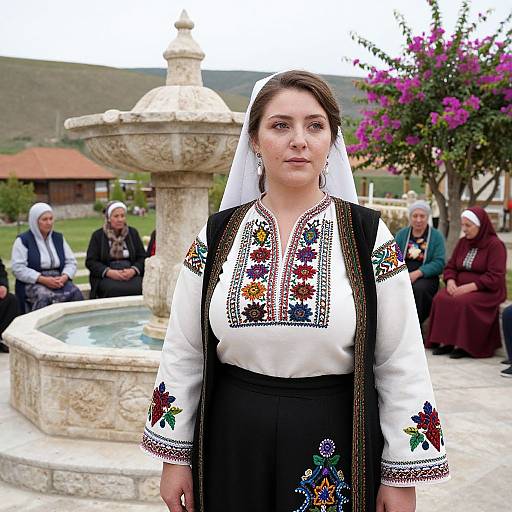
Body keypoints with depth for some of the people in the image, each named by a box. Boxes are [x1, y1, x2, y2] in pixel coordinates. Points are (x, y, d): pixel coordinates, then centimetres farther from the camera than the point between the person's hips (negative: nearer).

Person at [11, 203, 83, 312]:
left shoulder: (59, 238, 17)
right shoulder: (23, 240, 3)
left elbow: (71, 262, 15)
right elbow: (18, 268, -6)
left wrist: (65, 277, -8)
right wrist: (43, 279, -16)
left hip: (59, 280, 4)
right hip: (33, 283, -3)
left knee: (75, 293, -27)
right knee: (44, 297, -37)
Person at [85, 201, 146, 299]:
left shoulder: (133, 232, 17)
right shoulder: (98, 235, 11)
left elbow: (142, 257, 12)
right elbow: (90, 261, 4)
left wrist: (133, 270, -10)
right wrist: (109, 272, -13)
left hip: (131, 274, 2)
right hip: (105, 276, -1)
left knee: (137, 287, -32)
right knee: (113, 289, -35)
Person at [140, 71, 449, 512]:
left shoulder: (368, 236, -7)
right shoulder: (216, 237, -2)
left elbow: (401, 365, -5)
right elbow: (182, 355, 3)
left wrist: (401, 476, -4)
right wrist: (175, 456, 4)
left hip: (338, 444, -1)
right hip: (232, 443, 2)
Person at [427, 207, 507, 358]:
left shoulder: (495, 245, -6)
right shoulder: (462, 243, 14)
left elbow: (495, 277, -14)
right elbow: (450, 267, 16)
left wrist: (470, 287, -23)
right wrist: (451, 281, -7)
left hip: (487, 291, -6)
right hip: (460, 287, 6)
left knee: (463, 302, -35)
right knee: (440, 299, -24)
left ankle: (463, 345, -24)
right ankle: (445, 341, -21)